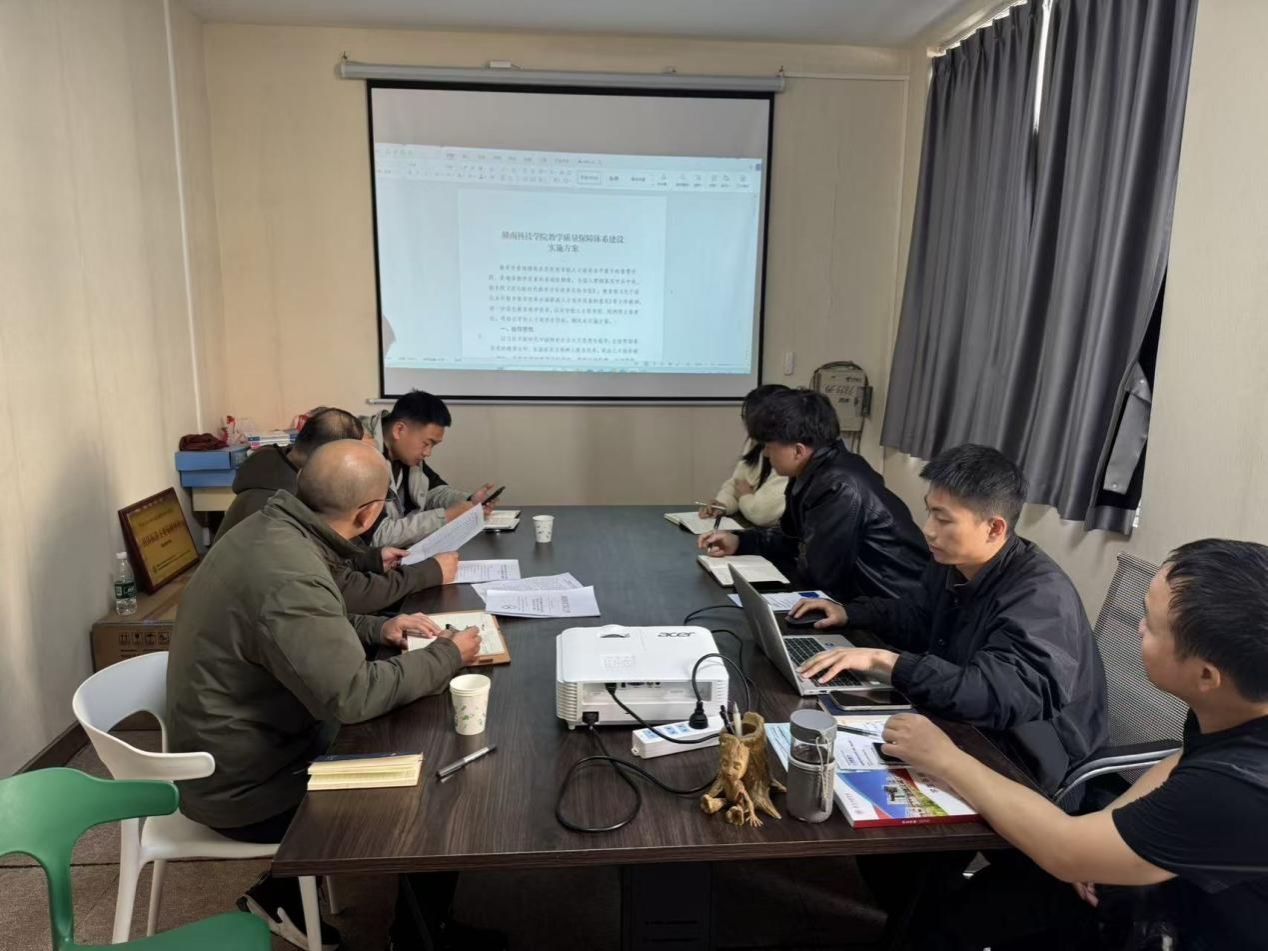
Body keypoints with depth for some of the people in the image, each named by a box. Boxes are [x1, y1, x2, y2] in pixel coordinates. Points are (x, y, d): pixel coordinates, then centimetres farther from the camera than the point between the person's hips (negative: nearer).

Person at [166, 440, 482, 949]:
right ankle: (284, 897, 17)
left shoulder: (269, 527, -3)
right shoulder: (288, 575, -34)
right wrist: (447, 657, -20)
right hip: (242, 784, -9)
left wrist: (375, 629, 1)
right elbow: (351, 696, -32)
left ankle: (287, 892, 22)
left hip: (242, 743, 9)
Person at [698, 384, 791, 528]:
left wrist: (745, 497, -5)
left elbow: (761, 513, -25)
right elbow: (735, 483, 13)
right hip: (749, 529, 7)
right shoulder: (755, 443, 5)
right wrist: (721, 505, -6)